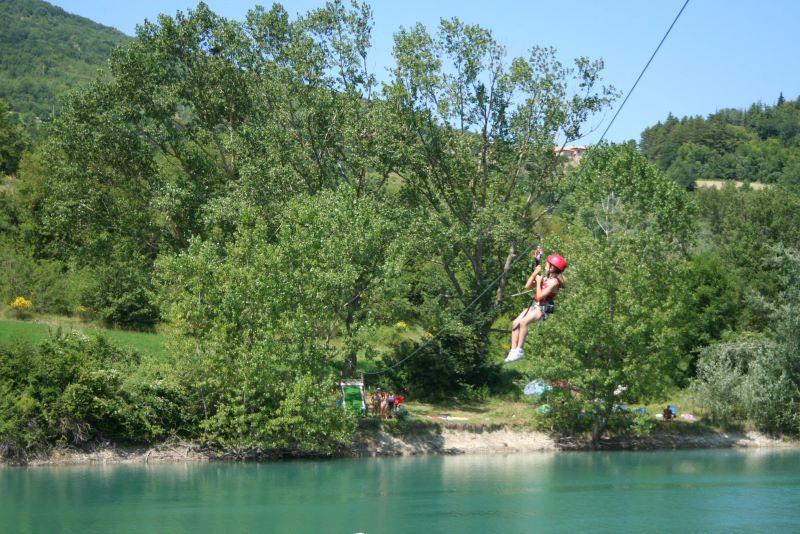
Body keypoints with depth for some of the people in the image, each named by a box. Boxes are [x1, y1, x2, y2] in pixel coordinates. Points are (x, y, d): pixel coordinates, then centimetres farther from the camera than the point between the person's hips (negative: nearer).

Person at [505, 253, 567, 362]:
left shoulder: (554, 282, -14)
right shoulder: (544, 278, 12)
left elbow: (540, 296, -20)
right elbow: (528, 286, 14)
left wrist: (538, 282, -10)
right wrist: (535, 273, 6)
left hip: (543, 308, -9)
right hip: (534, 305, 9)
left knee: (523, 322, -30)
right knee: (515, 323, -5)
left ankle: (519, 351, -25)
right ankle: (513, 350, -5)